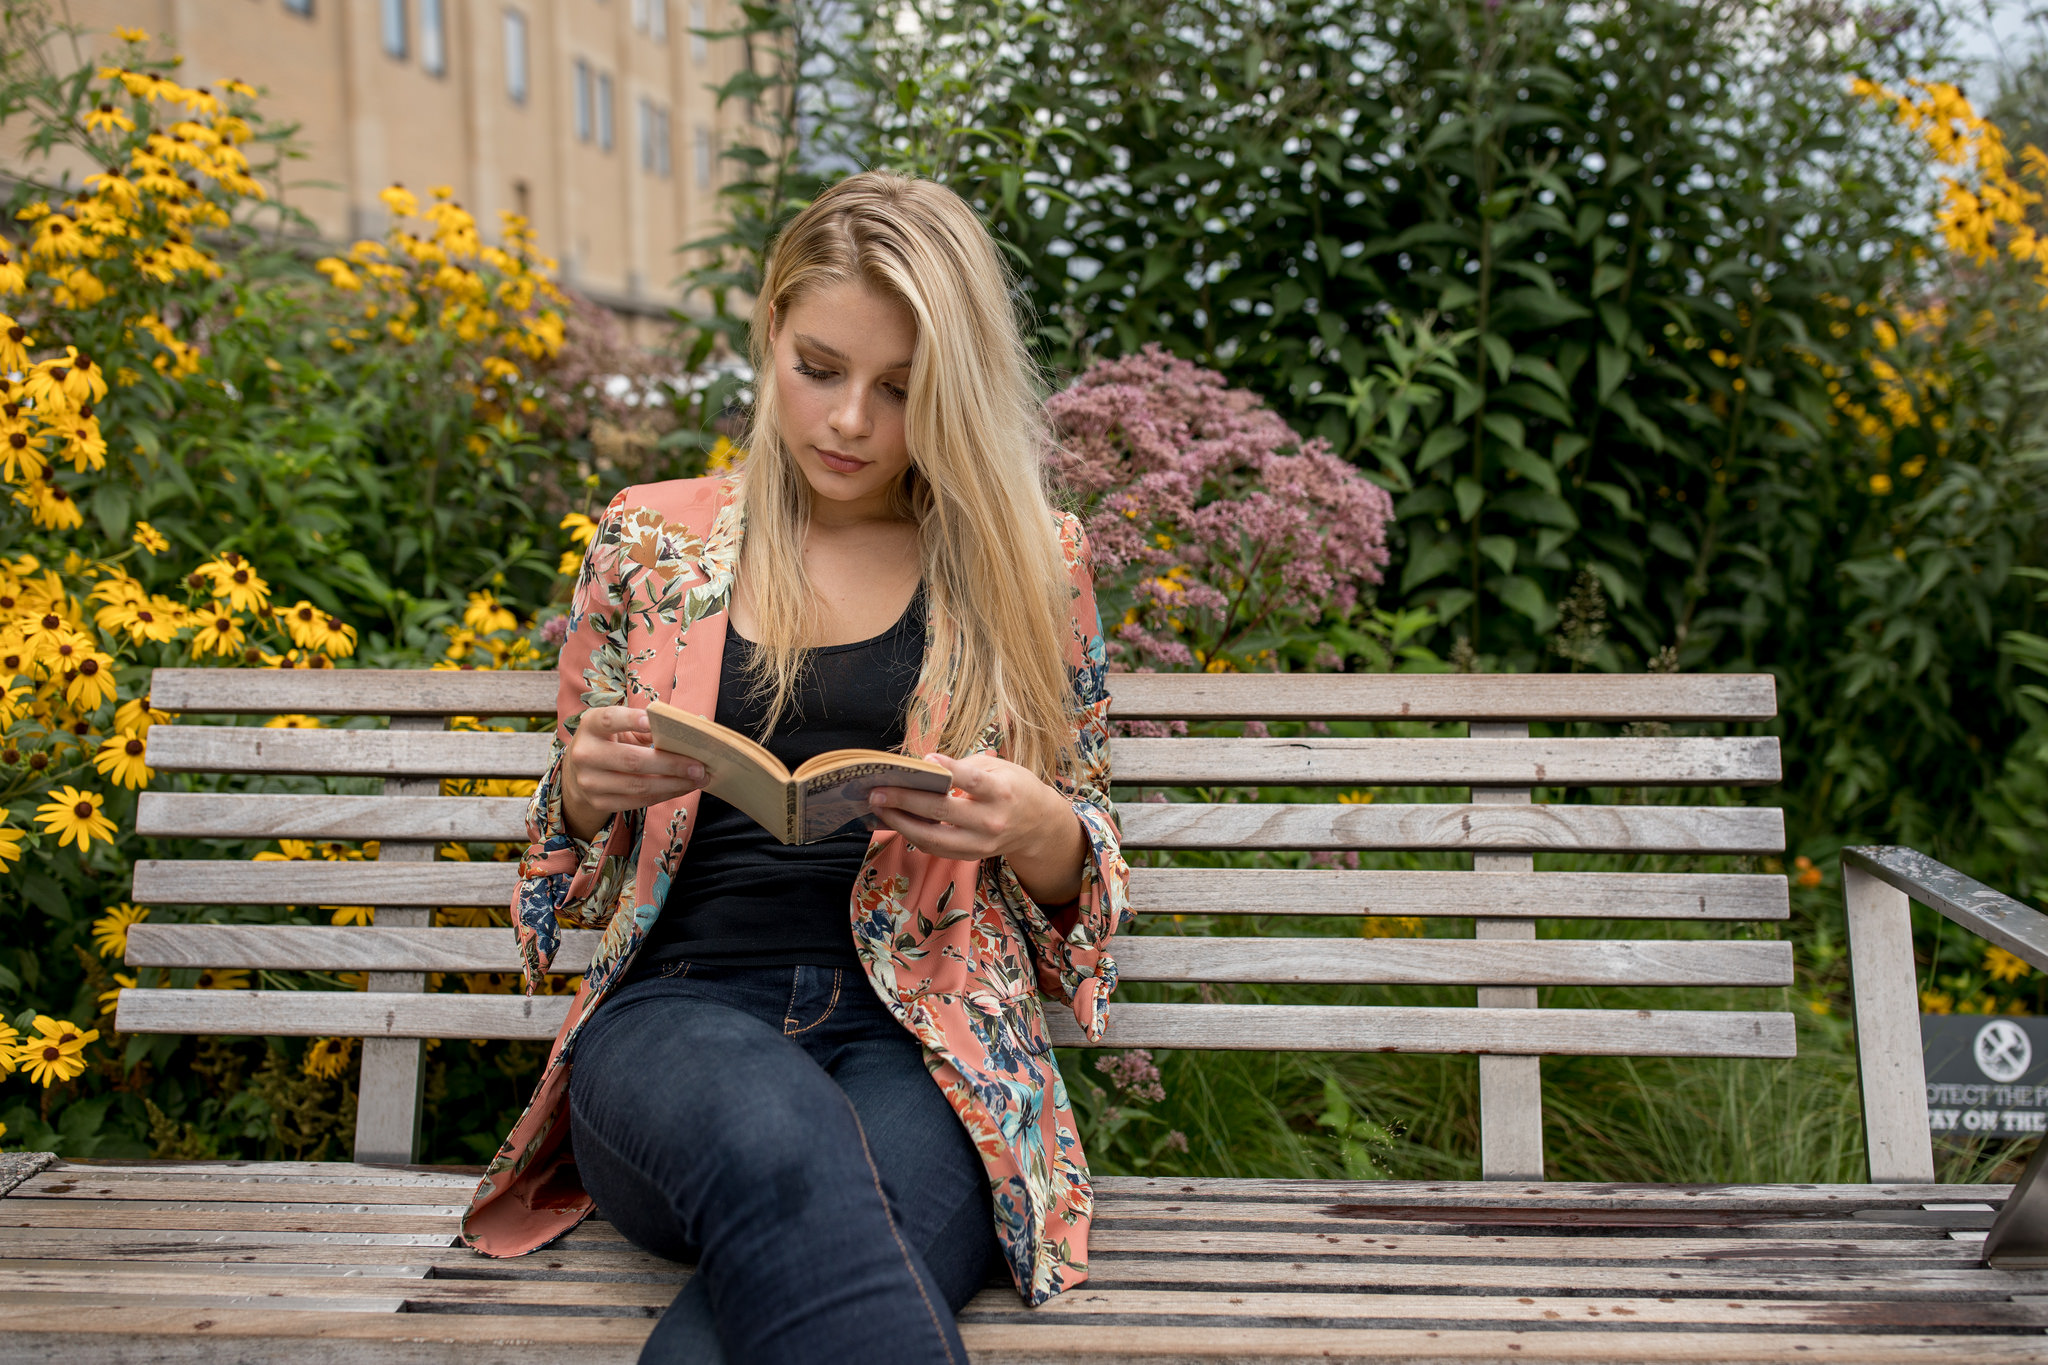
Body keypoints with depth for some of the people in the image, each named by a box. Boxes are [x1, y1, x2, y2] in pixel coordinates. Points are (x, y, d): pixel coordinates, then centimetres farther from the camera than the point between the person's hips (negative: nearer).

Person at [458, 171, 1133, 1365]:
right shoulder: (653, 540, 13)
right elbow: (574, 861, 20)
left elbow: (1085, 875, 15)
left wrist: (1035, 828, -9)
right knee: (780, 1149, -39)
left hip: (926, 1037, -1)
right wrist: (585, 793, -5)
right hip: (679, 1008, 2)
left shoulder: (1030, 563, 10)